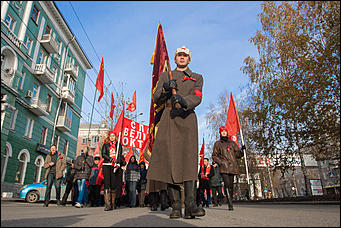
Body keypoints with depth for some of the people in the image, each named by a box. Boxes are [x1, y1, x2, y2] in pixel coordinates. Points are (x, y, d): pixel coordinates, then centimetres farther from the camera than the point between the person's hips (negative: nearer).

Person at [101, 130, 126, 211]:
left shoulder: (118, 145, 15)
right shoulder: (105, 145, 15)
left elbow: (119, 155, 5)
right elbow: (103, 154, 3)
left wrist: (118, 164, -10)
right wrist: (111, 159, -12)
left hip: (115, 166, 1)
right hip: (106, 165, -1)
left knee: (114, 184, -3)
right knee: (107, 183, -11)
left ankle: (113, 203, 6)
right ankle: (107, 204, -15)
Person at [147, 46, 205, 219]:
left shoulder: (197, 78, 19)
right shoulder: (165, 76, 23)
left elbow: (197, 98, 0)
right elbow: (156, 99, 14)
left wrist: (183, 99, -23)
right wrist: (166, 89, -7)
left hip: (187, 119, -1)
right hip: (168, 118, 1)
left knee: (189, 158, -17)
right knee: (169, 159, -8)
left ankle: (190, 205, -19)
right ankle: (175, 207, -5)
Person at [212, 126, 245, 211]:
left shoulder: (232, 143, 18)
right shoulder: (217, 143, 11)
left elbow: (237, 154, 14)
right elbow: (214, 156, 9)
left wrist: (241, 150, -5)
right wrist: (219, 161, -8)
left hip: (232, 167, 3)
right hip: (224, 167, -3)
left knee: (231, 185, 3)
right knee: (227, 184, -17)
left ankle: (230, 203, 14)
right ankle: (230, 204, -17)